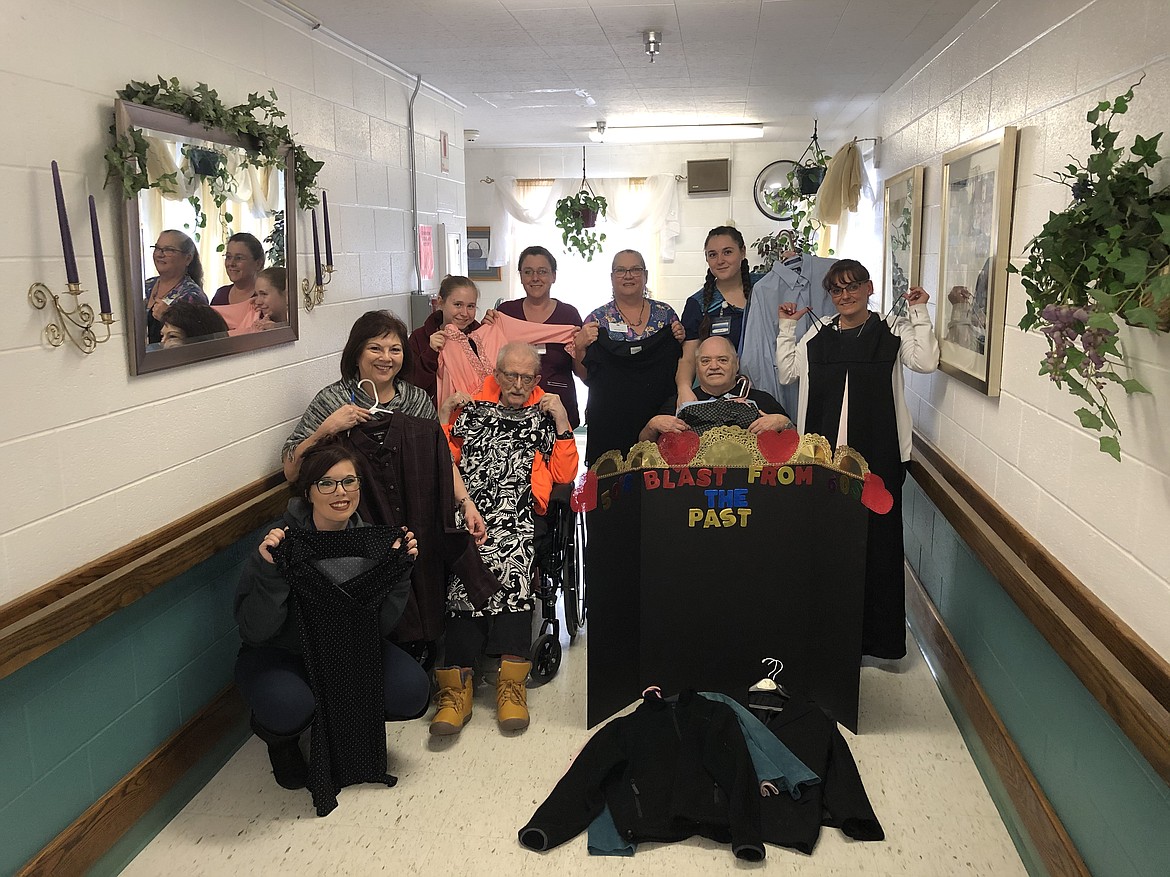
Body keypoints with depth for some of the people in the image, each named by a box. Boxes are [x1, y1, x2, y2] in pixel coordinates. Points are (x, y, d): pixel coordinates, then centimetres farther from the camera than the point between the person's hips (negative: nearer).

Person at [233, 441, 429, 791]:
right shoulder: (282, 540, -22)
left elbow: (381, 625, -11)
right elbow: (254, 631, -24)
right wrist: (268, 570, -38)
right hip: (279, 654, -3)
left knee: (411, 693, -20)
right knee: (289, 707, -36)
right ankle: (281, 739, 4)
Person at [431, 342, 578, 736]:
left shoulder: (545, 415, 21)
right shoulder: (471, 409, 24)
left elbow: (565, 475, 11)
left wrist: (561, 421, 5)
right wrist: (444, 420, 10)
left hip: (517, 512, -1)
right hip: (469, 507, 1)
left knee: (507, 555, -35)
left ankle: (457, 682, -35)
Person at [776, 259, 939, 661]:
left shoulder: (893, 331, 6)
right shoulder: (818, 335, 15)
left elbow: (925, 361, -8)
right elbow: (787, 371, 14)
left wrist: (920, 314, -6)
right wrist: (787, 327, 11)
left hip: (878, 454, -3)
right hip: (823, 451, 3)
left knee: (877, 539, 1)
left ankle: (878, 635, 12)